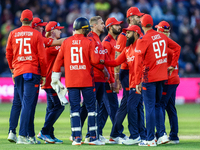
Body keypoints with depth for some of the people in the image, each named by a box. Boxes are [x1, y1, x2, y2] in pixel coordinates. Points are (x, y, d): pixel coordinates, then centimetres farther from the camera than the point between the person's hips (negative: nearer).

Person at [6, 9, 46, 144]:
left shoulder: (13, 34, 9)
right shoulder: (36, 34, 0)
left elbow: (9, 54, 13)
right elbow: (42, 57, -1)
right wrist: (43, 75, 6)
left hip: (18, 72, 4)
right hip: (33, 71, -4)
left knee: (26, 104, 13)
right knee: (28, 104, -9)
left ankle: (31, 135, 16)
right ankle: (22, 135, -20)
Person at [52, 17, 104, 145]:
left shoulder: (66, 42, 3)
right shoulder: (89, 42, -6)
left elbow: (59, 59, 4)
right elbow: (95, 60, -12)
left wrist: (56, 75, 11)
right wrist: (96, 54, 9)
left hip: (71, 81, 2)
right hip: (87, 80, -2)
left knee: (75, 109, 4)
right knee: (91, 108, 6)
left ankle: (77, 137, -1)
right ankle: (93, 137, 4)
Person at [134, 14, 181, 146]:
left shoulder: (143, 40, -12)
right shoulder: (162, 37, 7)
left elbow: (138, 62, -15)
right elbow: (177, 47, 16)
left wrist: (138, 82, -13)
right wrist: (172, 65, 17)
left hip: (149, 78, -6)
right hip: (162, 76, 6)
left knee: (150, 107, -3)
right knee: (157, 106, 18)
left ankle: (151, 139, -2)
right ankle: (162, 134, 10)